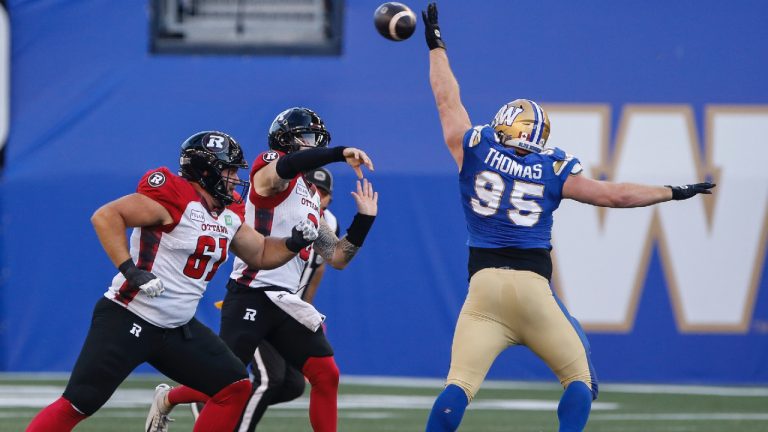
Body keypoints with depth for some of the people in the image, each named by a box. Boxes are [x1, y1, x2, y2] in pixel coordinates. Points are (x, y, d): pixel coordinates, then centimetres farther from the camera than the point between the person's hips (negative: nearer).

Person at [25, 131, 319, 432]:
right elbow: (105, 216, -22)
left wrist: (295, 243, 4)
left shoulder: (228, 216, 9)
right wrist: (130, 270, -28)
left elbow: (261, 254, 24)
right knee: (77, 405, -14)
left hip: (178, 329, 9)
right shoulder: (176, 198, -17)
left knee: (235, 388, 4)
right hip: (128, 320, -9)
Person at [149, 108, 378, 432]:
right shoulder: (270, 167, -4)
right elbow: (286, 166, -31)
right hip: (251, 298, -8)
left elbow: (337, 257, 19)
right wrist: (340, 153, -38)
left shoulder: (312, 200, 20)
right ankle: (166, 400, 22)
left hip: (286, 302, 8)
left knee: (326, 374, -4)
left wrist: (364, 219, 10)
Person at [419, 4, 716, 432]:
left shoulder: (475, 152, 8)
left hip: (484, 284, 1)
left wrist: (437, 47, 35)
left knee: (459, 384, -4)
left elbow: (448, 99, 21)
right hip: (534, 286, -1)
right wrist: (672, 193, 24)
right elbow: (614, 194, 11)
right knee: (580, 378, 13)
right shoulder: (554, 171, 6)